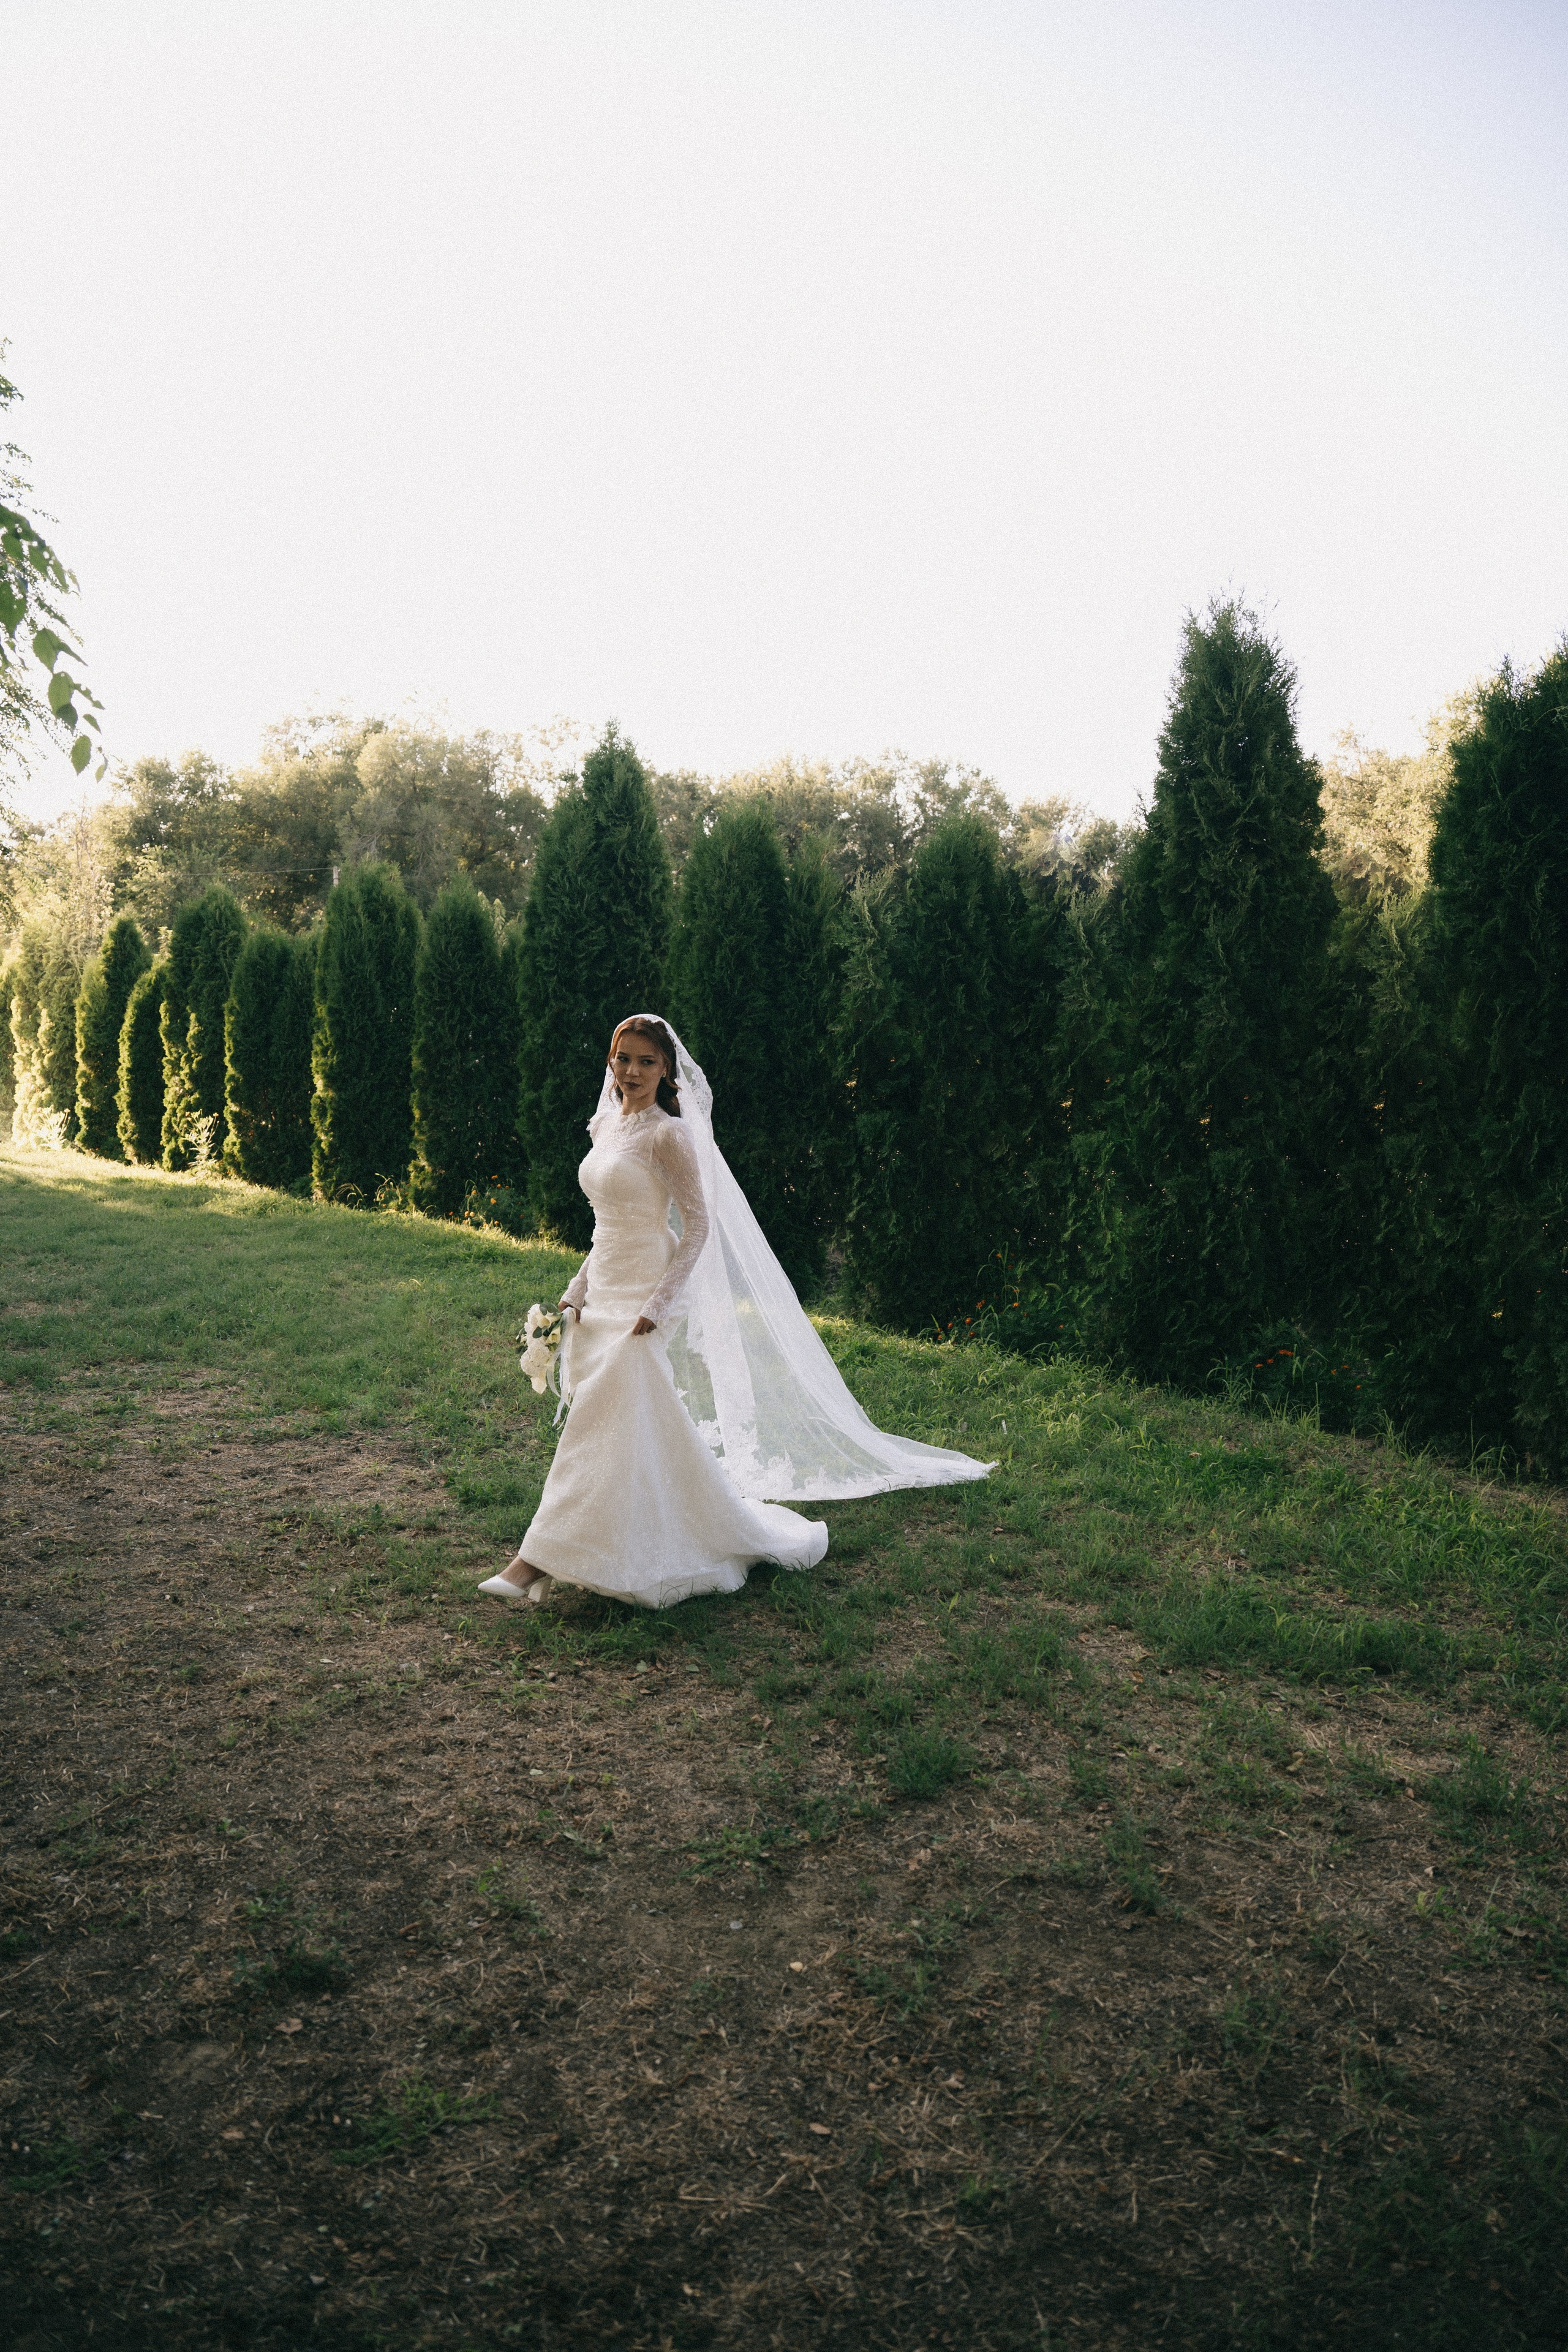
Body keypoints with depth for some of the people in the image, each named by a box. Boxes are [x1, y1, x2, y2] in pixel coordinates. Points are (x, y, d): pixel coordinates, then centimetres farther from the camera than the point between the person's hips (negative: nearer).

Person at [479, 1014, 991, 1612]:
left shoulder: (669, 1134, -12)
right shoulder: (605, 1125, 11)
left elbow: (699, 1224, -13)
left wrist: (656, 1306, -18)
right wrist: (577, 1290, 11)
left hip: (643, 1294, -9)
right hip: (603, 1293, 9)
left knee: (602, 1425, -8)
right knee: (629, 1427, 11)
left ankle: (539, 1560, -4)